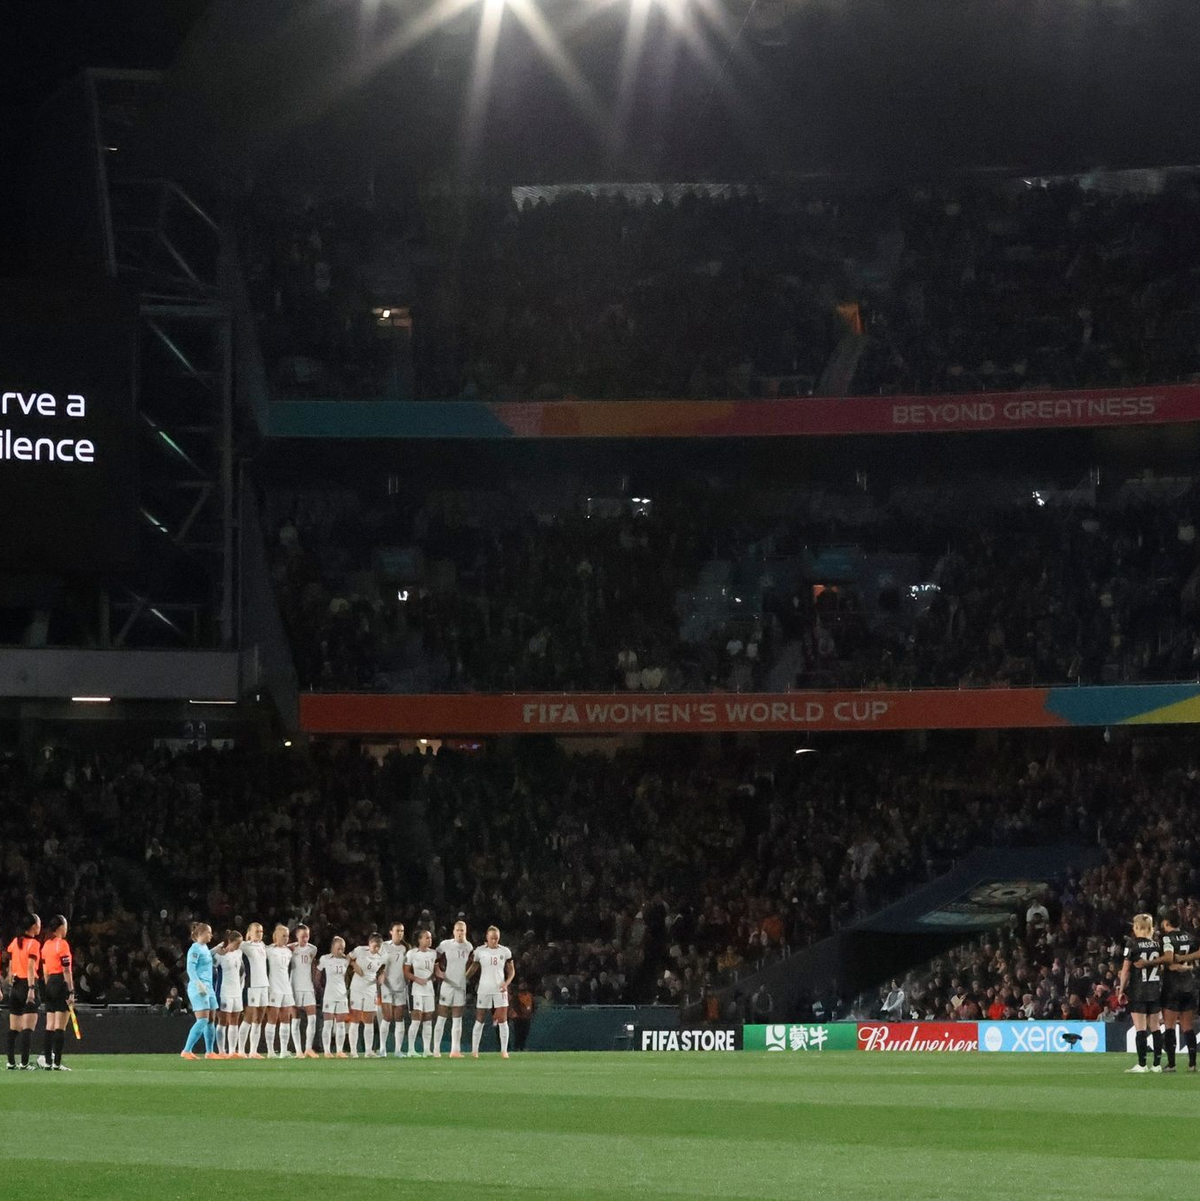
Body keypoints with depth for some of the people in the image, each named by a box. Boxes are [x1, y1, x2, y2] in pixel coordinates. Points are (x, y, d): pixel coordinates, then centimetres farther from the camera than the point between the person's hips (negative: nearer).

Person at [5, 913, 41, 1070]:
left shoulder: (14, 942, 10)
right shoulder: (34, 944, -9)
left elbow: (10, 967, 12)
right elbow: (30, 968, -17)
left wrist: (11, 986, 17)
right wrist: (31, 989, -20)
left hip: (15, 985, 7)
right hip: (27, 984, -7)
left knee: (14, 1028, 9)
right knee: (28, 1028, -6)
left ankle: (11, 1063, 10)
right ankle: (24, 1063, -11)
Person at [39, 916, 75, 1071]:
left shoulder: (46, 944, 11)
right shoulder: (62, 943, -11)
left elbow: (45, 971, 15)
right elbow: (66, 970, -13)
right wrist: (71, 991, -12)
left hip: (50, 984, 7)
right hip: (62, 984, -7)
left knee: (50, 1025, 9)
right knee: (60, 1026, -6)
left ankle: (47, 1061, 8)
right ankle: (57, 1063, -9)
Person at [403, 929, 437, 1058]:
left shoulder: (433, 953, 9)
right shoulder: (412, 953, -5)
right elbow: (406, 972, -3)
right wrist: (417, 979, -15)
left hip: (429, 988, 5)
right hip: (418, 989, -5)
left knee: (428, 1020, 5)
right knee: (417, 1018, -13)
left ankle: (427, 1050, 8)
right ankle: (411, 1050, -9)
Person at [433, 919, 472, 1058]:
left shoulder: (468, 947, 7)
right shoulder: (445, 945, -6)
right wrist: (438, 972, -13)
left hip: (461, 986, 4)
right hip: (446, 985, -4)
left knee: (457, 1020, 6)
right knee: (441, 1019, -2)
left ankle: (455, 1050, 9)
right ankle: (436, 1049, 1)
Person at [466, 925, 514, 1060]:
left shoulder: (505, 952, 2)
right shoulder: (480, 951, 0)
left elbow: (511, 971, 7)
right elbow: (473, 968, 11)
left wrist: (506, 983, -10)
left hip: (500, 989, 0)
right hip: (484, 989, 0)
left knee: (502, 1020, -5)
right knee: (479, 1021, 2)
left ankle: (504, 1051, 2)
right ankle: (474, 1050, 9)